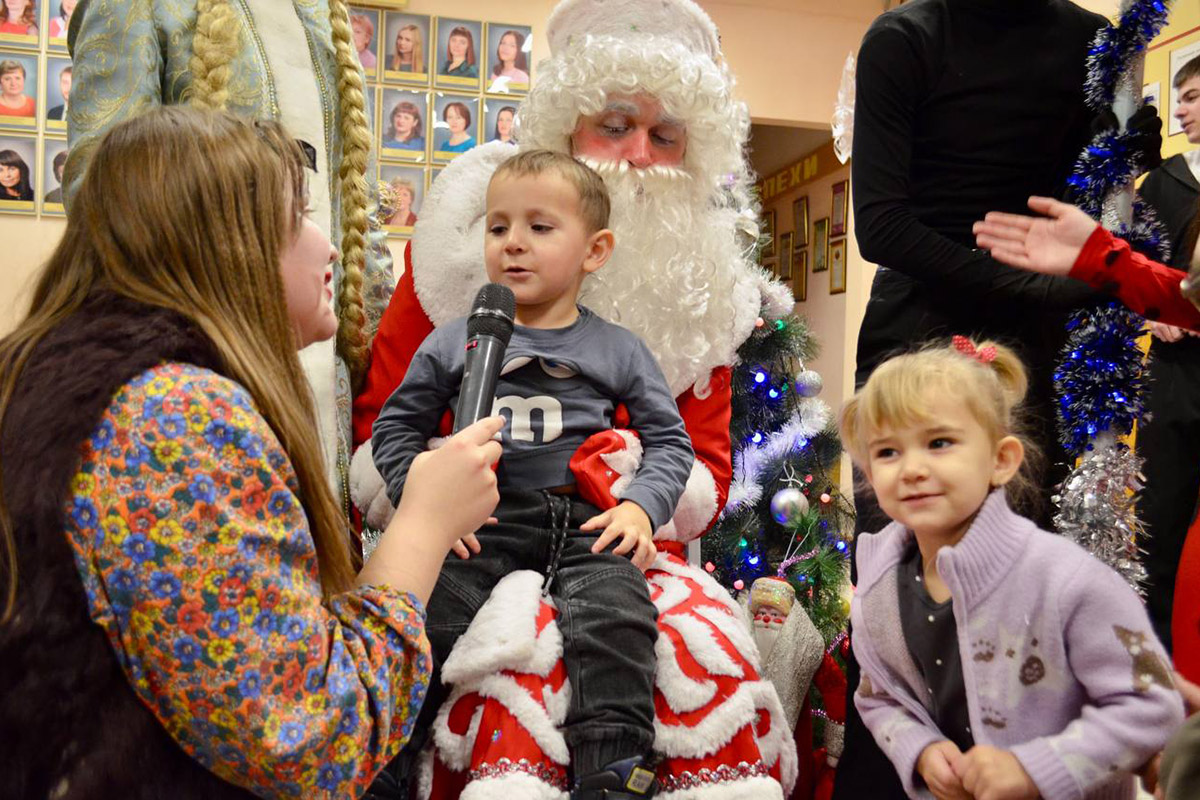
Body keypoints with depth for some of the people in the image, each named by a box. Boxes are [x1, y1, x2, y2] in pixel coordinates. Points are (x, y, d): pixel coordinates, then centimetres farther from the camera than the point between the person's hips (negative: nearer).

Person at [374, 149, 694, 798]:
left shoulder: (617, 349, 10)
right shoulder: (452, 343, 11)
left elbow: (670, 439, 12)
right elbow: (397, 427, 14)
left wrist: (641, 506, -7)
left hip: (586, 524, 0)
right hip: (481, 522, 1)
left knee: (615, 617, -26)